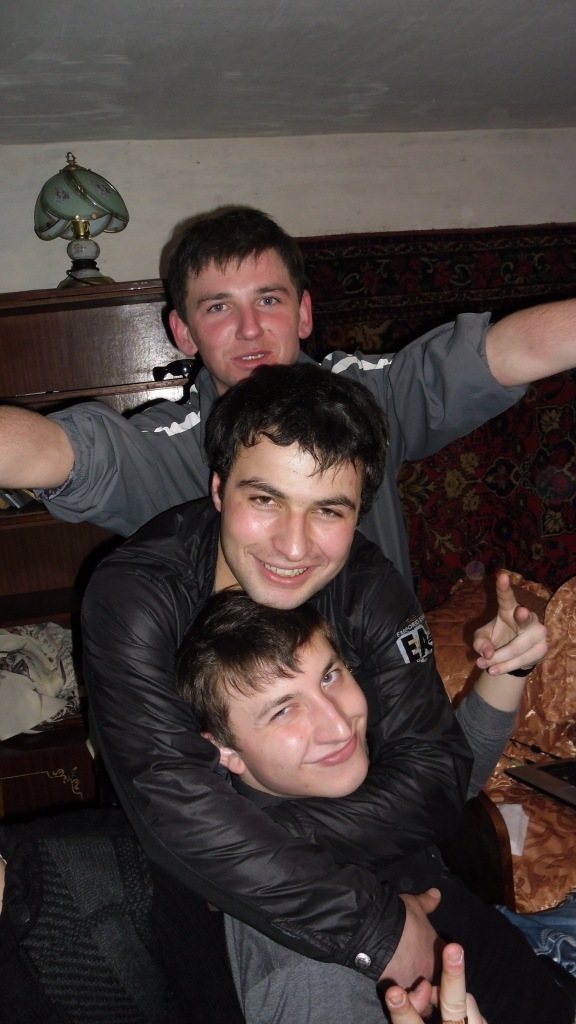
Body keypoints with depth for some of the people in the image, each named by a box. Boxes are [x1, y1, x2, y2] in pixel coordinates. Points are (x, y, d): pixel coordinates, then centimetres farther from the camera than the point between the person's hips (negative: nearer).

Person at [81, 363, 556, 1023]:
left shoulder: (369, 590, -17)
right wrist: (371, 926, -38)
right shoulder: (132, 597, -27)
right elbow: (173, 809, -36)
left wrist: (267, 847, -34)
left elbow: (434, 776, -21)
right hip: (167, 888, -1)